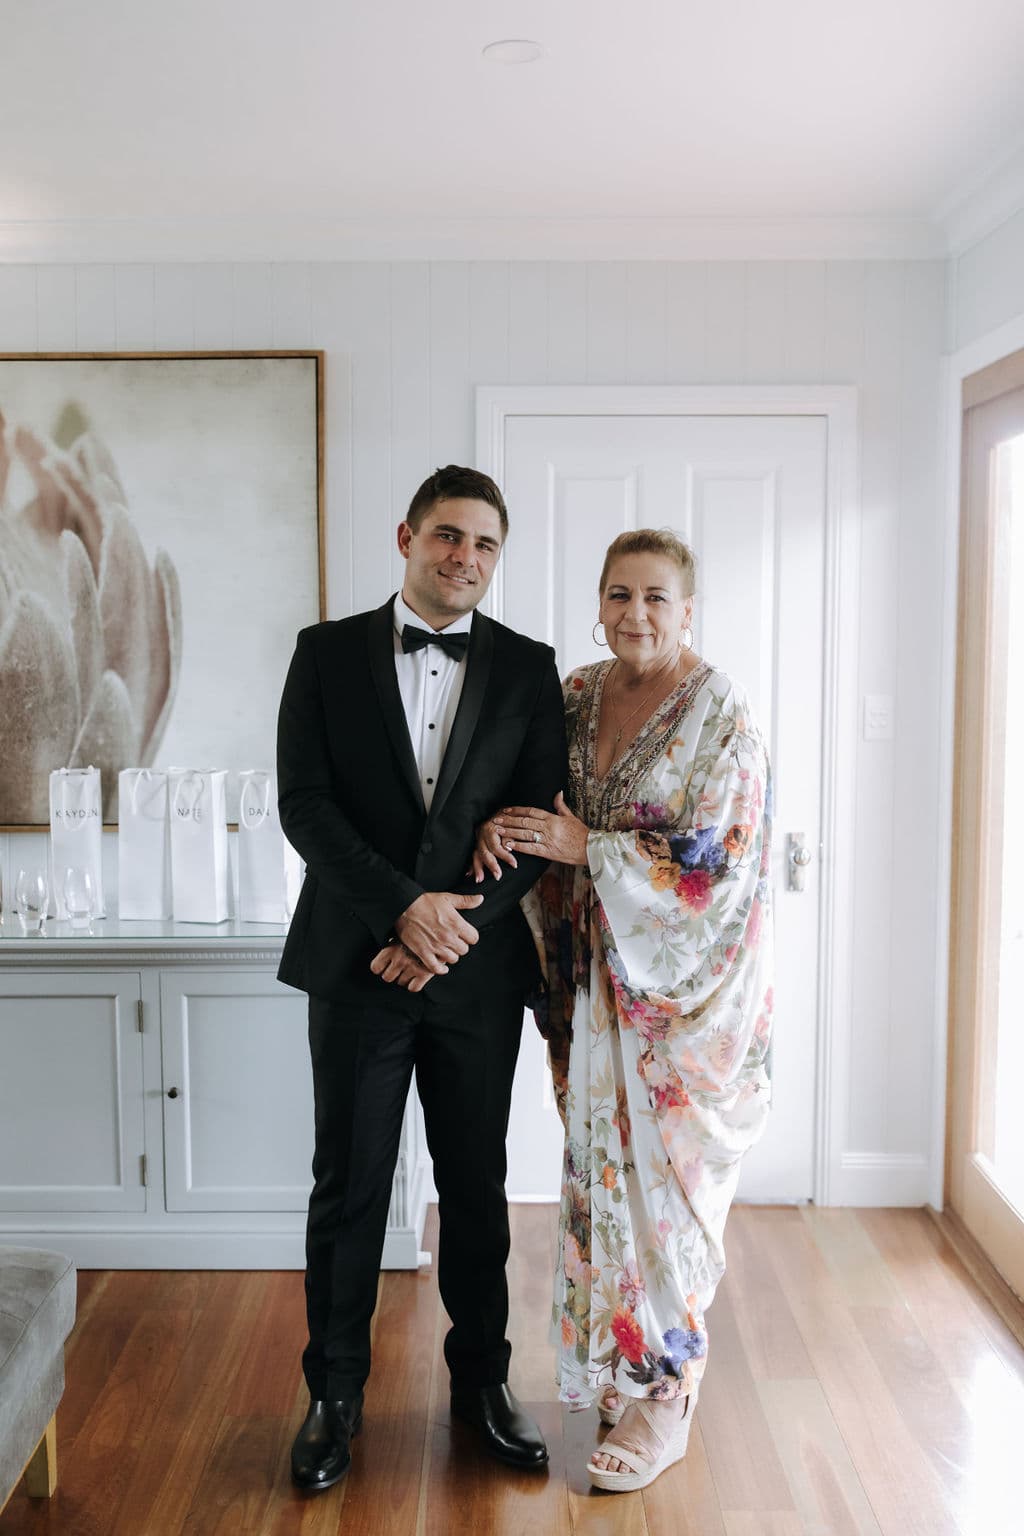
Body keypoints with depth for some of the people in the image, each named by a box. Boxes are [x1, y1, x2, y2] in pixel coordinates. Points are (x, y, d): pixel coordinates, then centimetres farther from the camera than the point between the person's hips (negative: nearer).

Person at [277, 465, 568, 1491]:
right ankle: (335, 1394, 28)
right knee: (348, 1187, 9)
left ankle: (481, 1378, 33)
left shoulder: (526, 668, 3)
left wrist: (455, 926, -12)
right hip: (357, 963, -1)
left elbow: (538, 821, -2)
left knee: (477, 1185, 13)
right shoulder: (328, 653, 1)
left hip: (478, 969, 1)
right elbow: (304, 802, -7)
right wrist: (405, 905, -16)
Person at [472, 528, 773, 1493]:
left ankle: (665, 1403, 19)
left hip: (681, 986, -5)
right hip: (596, 977, 6)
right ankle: (619, 1367, 32)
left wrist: (586, 847, -19)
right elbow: (543, 807, 13)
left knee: (662, 1176, 2)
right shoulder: (576, 696, 6)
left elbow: (714, 863, -18)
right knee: (602, 1168, 13)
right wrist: (503, 825, -10)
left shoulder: (718, 717, -13)